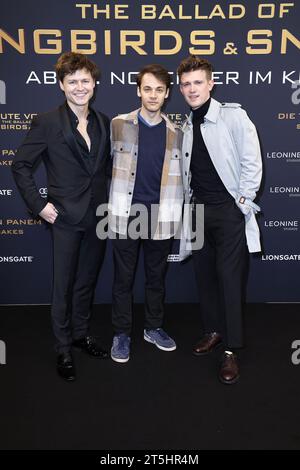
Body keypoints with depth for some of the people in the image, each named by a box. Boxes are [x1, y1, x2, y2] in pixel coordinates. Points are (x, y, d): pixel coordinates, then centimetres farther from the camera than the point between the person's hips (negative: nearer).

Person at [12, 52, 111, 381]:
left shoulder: (103, 122, 7)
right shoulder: (47, 123, -8)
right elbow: (21, 165, -4)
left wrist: (111, 198, 10)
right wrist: (38, 204, -10)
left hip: (98, 216, 5)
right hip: (66, 218, -4)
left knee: (87, 280, 17)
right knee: (64, 285, 6)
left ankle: (82, 334, 36)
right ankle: (63, 348, 24)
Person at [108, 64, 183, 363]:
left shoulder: (175, 132, 6)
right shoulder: (119, 125, 0)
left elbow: (179, 175, 11)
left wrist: (177, 214, 6)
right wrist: (106, 204, 0)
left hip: (161, 215, 2)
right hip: (125, 213, -2)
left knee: (156, 276, 14)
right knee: (123, 277, 7)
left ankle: (153, 328, 31)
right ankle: (121, 333, 23)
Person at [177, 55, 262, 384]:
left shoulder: (233, 116, -6)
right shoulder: (186, 126, 11)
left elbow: (251, 163, -9)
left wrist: (242, 204, -11)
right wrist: (188, 202, 7)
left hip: (230, 211, -5)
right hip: (199, 210, 6)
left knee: (230, 278, -4)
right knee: (205, 275, 11)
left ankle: (231, 350, 6)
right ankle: (213, 331, 28)